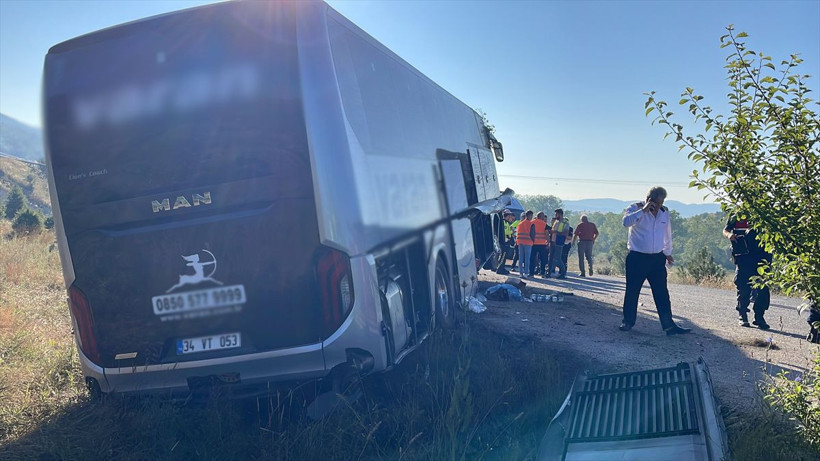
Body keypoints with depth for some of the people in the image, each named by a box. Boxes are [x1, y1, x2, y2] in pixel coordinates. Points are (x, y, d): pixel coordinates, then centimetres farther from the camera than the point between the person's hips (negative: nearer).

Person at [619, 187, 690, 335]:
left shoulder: (665, 212, 9)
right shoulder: (636, 208, -6)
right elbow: (626, 222, -27)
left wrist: (668, 253, 29)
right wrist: (643, 210, -26)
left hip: (657, 259, 4)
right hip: (637, 258, -4)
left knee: (662, 293, 2)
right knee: (632, 291, 4)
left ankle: (669, 325, 5)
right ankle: (628, 322, 18)